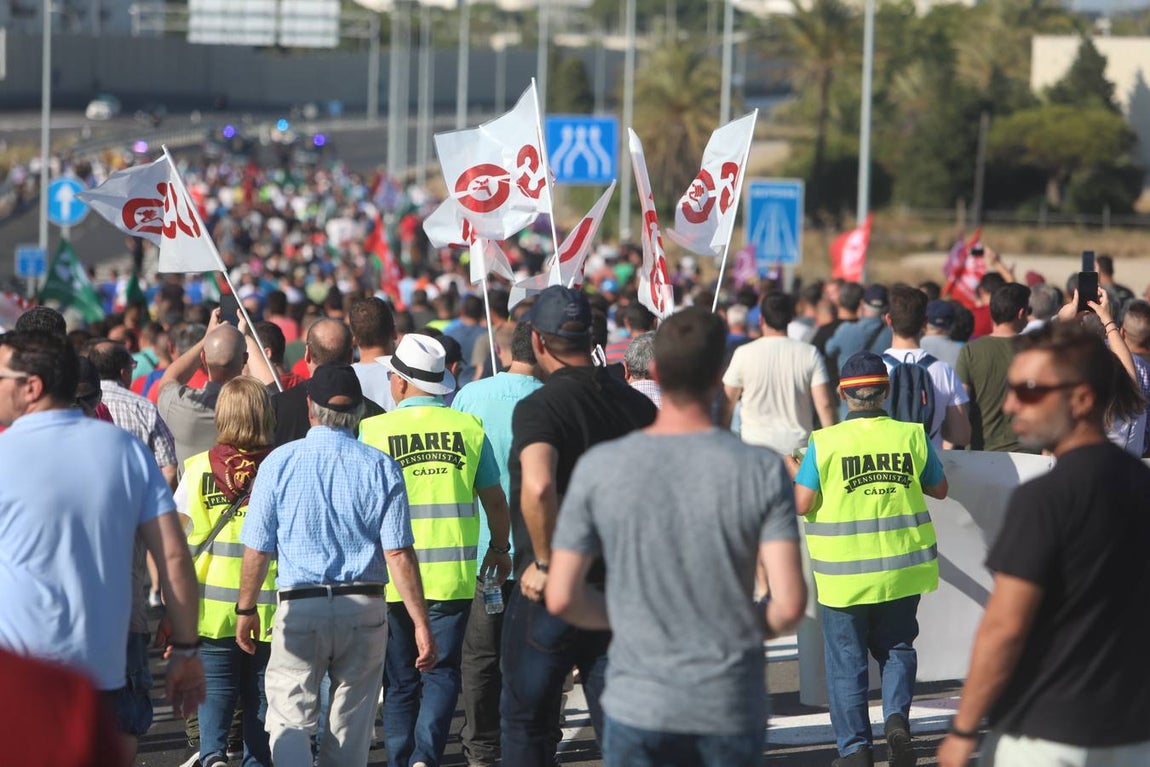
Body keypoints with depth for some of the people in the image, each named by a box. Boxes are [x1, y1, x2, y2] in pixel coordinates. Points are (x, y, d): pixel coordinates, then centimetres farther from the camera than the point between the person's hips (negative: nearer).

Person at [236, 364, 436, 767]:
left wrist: (246, 609, 13)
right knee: (350, 725, 12)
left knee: (289, 720, 1)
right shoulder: (381, 468, -2)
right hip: (365, 610, 2)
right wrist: (421, 623, -3)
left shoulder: (279, 462, -3)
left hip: (300, 608, -2)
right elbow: (398, 554, -6)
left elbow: (257, 550, -1)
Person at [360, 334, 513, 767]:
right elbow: (495, 499, 9)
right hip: (452, 575, 0)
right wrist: (500, 548, 26)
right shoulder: (468, 427, 1)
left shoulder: (374, 430, -4)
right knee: (442, 673, 6)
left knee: (400, 681, 11)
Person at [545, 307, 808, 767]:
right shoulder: (762, 470, -9)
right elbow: (789, 604, -14)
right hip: (732, 706, 0)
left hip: (638, 705, 0)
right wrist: (755, 628, 8)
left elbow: (562, 598, -5)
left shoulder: (599, 468, -6)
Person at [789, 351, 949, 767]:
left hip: (844, 574, -2)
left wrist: (790, 468, 8)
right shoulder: (912, 436, -3)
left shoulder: (824, 442, -10)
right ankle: (897, 716, -3)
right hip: (902, 568, 2)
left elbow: (803, 504, -10)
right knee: (896, 646, 20)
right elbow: (939, 488, 8)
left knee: (846, 659, 9)